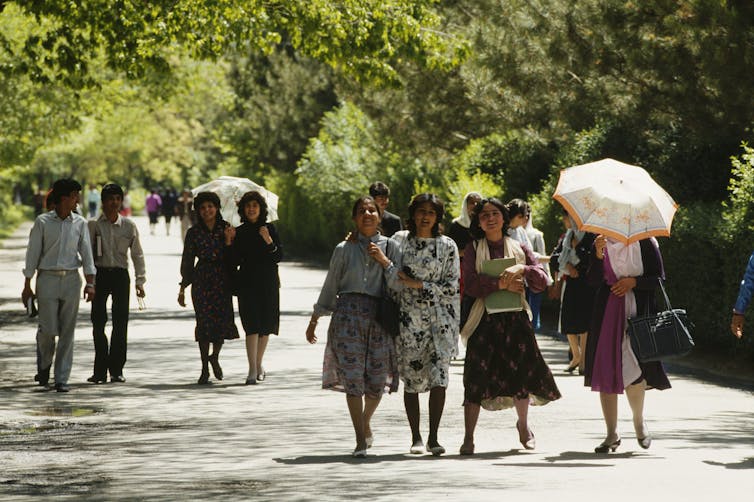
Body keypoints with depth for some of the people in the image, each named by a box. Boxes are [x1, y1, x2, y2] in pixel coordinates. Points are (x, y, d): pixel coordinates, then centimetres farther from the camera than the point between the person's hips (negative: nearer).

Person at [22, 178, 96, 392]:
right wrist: (27, 285, -1)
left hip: (71, 279, 2)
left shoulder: (80, 223, 5)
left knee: (67, 331, 0)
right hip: (47, 279, -2)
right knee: (48, 329, -7)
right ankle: (44, 364, 23)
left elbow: (86, 253, 4)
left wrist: (90, 283, -6)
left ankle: (62, 379, 6)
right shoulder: (43, 222, -1)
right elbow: (33, 254, 1)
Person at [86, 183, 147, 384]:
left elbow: (137, 254, 10)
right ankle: (100, 370, 4)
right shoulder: (93, 225, 1)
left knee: (120, 322, -2)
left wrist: (140, 281, 5)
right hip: (100, 274, -1)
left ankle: (116, 369, 5)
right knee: (98, 322, -2)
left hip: (120, 275, 1)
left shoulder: (129, 225, 5)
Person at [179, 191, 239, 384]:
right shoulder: (194, 232, 4)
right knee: (204, 322, -5)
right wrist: (183, 288, 7)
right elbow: (187, 261, 7)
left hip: (222, 281, 1)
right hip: (202, 280, -1)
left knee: (224, 320, -7)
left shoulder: (226, 228, 5)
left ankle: (215, 356, 22)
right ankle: (205, 368, 3)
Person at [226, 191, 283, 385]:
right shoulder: (239, 232, 4)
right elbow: (235, 261, 1)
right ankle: (252, 370, -14)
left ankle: (259, 364, 24)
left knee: (266, 325, 7)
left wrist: (269, 241, -18)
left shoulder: (270, 229, 3)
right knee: (252, 325, -10)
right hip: (247, 283, -1)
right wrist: (231, 242, -10)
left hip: (268, 283, 1)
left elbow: (279, 257, -2)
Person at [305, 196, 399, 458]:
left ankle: (366, 422, 32)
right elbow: (330, 286, 16)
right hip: (348, 314, -1)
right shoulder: (344, 249, 8)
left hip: (378, 315, 1)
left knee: (378, 378, 2)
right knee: (352, 375, -9)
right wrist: (314, 320, 18)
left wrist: (385, 262, -10)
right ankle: (360, 441, -7)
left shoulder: (389, 246, 8)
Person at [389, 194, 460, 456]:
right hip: (409, 318, 1)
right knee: (411, 379, 1)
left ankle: (433, 438, -4)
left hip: (439, 318, -1)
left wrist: (419, 284, -9)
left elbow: (452, 286, 1)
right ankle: (416, 438, 11)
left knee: (438, 379, -11)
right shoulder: (400, 240, 8)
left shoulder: (447, 245, 5)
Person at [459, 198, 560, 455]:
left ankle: (523, 425, 28)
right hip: (484, 318, -2)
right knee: (477, 376, -7)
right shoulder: (473, 250, 6)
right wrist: (501, 284, -15)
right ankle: (468, 438, -3)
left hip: (516, 318, 2)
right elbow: (471, 285, -7)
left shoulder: (519, 248, 12)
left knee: (521, 372, 2)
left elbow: (542, 281, 3)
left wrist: (522, 269, -13)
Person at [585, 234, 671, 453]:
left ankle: (639, 422, 17)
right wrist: (599, 255, -16)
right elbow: (593, 280, -1)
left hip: (637, 310, -3)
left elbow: (659, 279, 1)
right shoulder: (602, 242, 6)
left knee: (631, 370, -11)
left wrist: (634, 282, -13)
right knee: (606, 371, -1)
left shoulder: (645, 243, 0)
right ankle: (612, 434, 7)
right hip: (607, 310, 3)